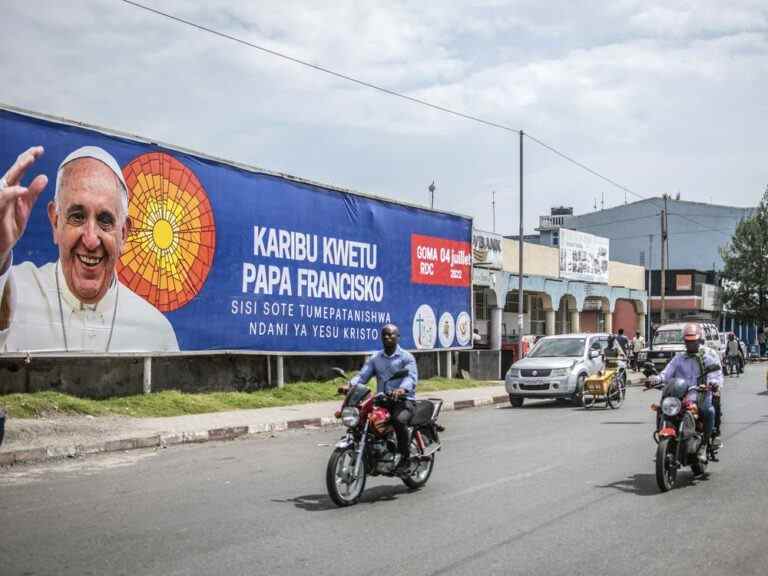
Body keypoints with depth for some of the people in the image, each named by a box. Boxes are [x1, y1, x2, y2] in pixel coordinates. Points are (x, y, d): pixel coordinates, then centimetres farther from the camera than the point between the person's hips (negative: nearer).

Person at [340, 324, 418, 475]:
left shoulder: (406, 357, 2)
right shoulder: (375, 358, 16)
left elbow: (411, 377, -16)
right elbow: (363, 375, 4)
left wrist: (402, 389, -38)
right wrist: (350, 385, -18)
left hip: (403, 400, -5)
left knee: (399, 420, -35)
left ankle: (405, 458, -18)